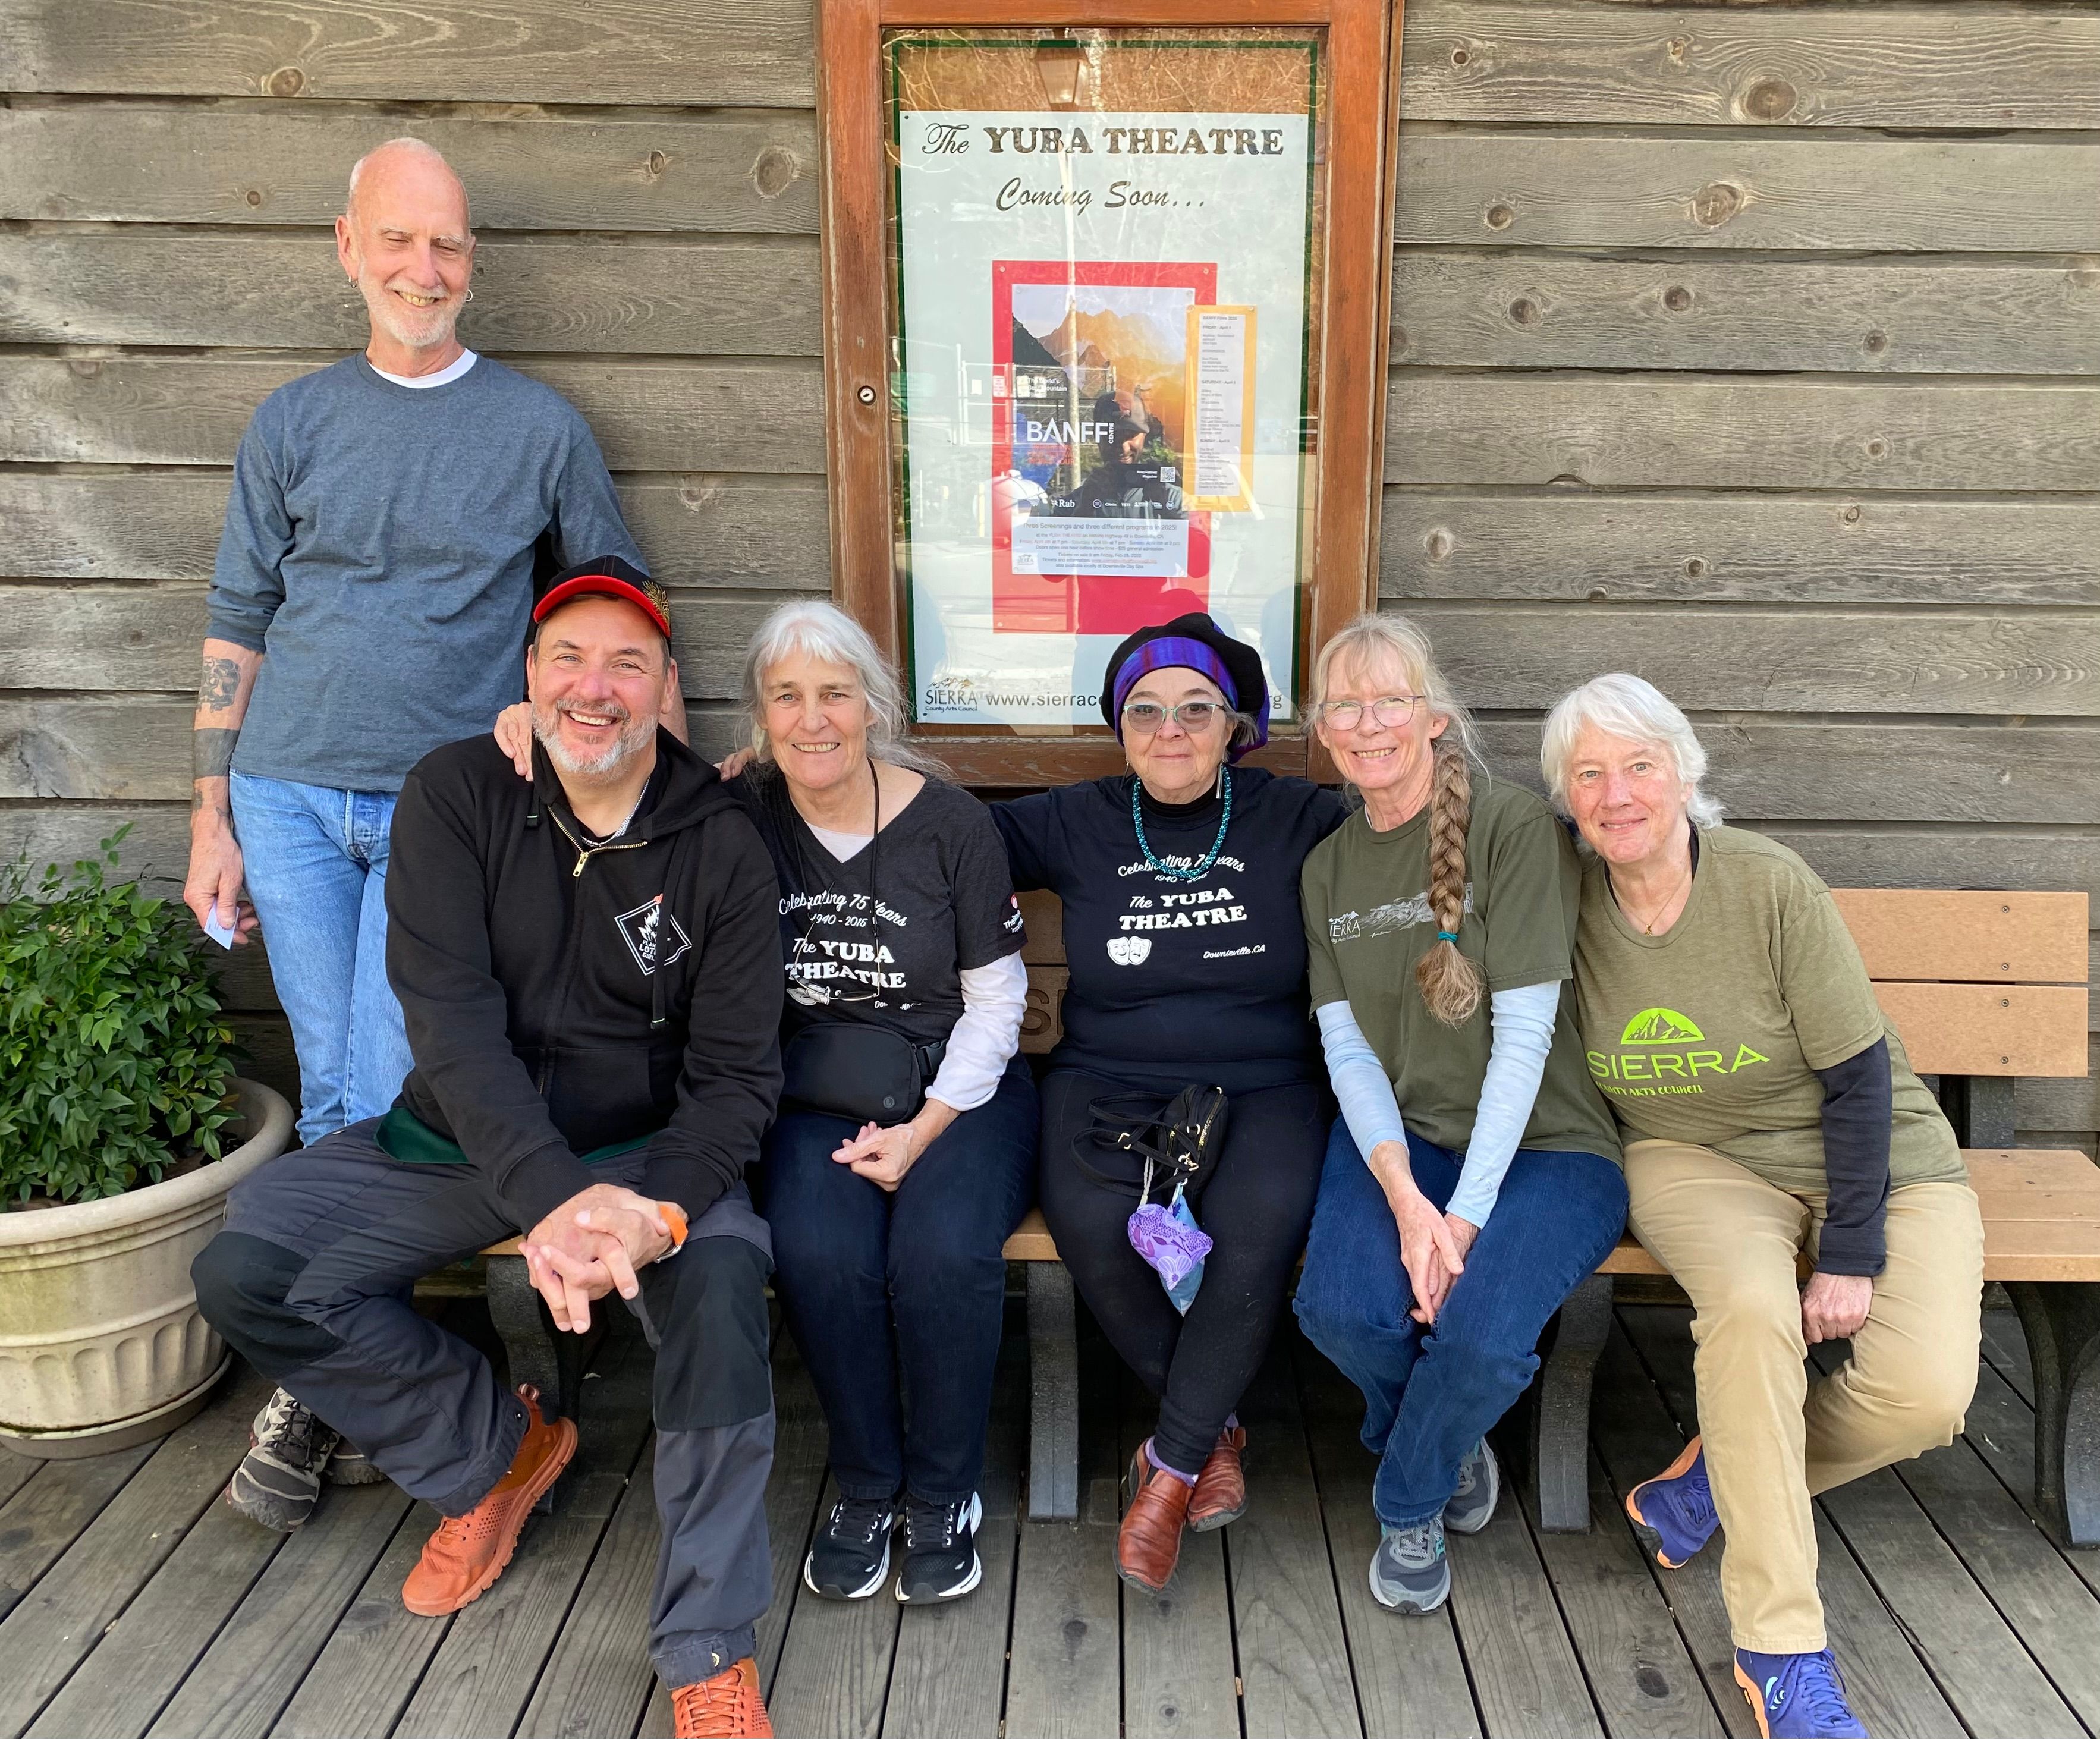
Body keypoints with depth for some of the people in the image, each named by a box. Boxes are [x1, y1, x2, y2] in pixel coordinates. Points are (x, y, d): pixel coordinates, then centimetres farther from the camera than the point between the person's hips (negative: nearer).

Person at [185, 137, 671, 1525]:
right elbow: (237, 628, 11)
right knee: (333, 1091, 6)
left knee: (387, 1097, -5)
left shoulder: (542, 429, 4)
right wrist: (215, 818, 7)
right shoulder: (294, 424, 9)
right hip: (291, 798, 2)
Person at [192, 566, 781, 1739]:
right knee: (244, 1272, -13)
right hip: (463, 1139, 3)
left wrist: (657, 1209, -33)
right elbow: (455, 1021, -20)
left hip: (647, 1148, -2)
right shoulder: (458, 795, -9)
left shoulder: (724, 847, -10)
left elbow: (734, 1073, -12)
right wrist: (547, 1196, -35)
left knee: (721, 1277, -31)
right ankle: (496, 1450, 11)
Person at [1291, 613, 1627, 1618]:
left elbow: (1522, 1035, -14)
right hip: (1397, 1136, 4)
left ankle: (1409, 1503, 8)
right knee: (1341, 1308, -25)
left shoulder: (1514, 827, -9)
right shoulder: (1330, 867, 8)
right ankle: (1447, 1448, 12)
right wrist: (1406, 1200, -16)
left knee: (1483, 1335, -29)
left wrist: (1466, 1215, -19)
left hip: (1543, 1145, -3)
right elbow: (1347, 1047, 0)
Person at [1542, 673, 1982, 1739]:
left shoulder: (1772, 887, -18)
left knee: (1924, 1393, -24)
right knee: (1752, 1303, -32)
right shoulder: (1570, 903, -8)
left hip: (1874, 1159, 0)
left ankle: (1716, 1477, 4)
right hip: (1695, 1158, 1)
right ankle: (1779, 1648, -20)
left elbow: (1859, 1080, -13)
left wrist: (1851, 1257, -16)